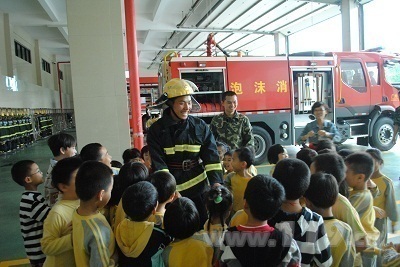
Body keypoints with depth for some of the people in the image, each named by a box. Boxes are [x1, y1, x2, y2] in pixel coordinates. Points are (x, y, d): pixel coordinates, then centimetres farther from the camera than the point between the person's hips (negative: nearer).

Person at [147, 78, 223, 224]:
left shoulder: (200, 126, -1)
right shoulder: (156, 130, -7)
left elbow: (212, 158, -6)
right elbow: (159, 165, -12)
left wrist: (216, 183, -18)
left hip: (199, 189, 2)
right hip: (172, 190, -2)